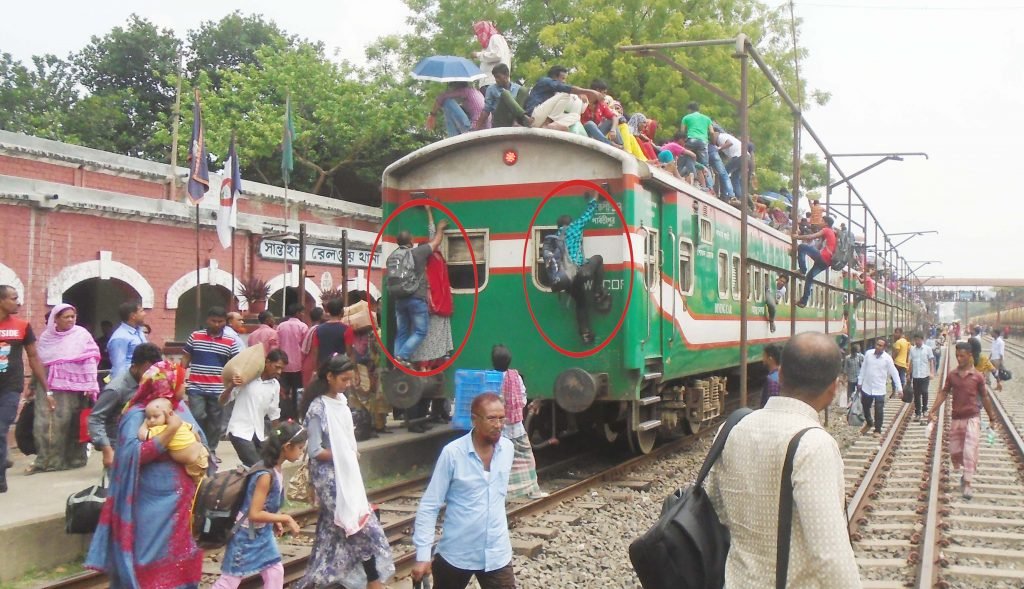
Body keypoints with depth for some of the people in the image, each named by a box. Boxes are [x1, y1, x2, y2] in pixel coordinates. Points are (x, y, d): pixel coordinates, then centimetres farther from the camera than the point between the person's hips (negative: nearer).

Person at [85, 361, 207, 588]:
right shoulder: (137, 415, -15)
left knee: (180, 556, 15)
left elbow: (198, 438, 17)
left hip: (182, 498, 7)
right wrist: (171, 430, -28)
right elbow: (134, 453, -28)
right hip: (155, 503, -7)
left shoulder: (179, 407, 6)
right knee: (154, 559, 1)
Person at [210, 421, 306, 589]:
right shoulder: (266, 475, -28)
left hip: (262, 533, 9)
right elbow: (254, 514, -28)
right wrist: (285, 518, -22)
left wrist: (276, 521, 5)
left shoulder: (276, 470, 0)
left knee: (276, 572, 10)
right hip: (247, 535, -9)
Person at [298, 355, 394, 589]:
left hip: (345, 473, 8)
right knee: (362, 525, -4)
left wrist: (352, 454, 0)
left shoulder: (341, 401, 6)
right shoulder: (319, 408, -18)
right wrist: (345, 456, -11)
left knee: (334, 528, 14)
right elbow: (315, 451, -19)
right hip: (329, 476, -8)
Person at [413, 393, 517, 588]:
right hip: (456, 554, -2)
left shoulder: (508, 448, -2)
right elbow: (429, 506, -12)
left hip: (497, 554, 3)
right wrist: (423, 554, -15)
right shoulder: (452, 453, -15)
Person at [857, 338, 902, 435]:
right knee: (865, 407, 17)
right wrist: (860, 382, 8)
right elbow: (863, 368, 6)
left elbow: (894, 373, -7)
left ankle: (878, 430, 17)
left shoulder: (887, 358, -10)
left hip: (879, 389, -3)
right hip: (866, 387, 3)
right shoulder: (868, 354, -3)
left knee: (879, 410, 0)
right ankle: (869, 423, 42)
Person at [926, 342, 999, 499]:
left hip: (972, 418, -3)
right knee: (954, 451, 9)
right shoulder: (951, 375, 2)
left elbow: (984, 398, 4)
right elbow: (943, 393, 6)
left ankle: (967, 483, -5)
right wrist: (933, 411, -3)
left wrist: (992, 418, 9)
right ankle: (965, 474, 34)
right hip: (956, 418, 3)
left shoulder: (977, 376, -5)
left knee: (970, 451, -10)